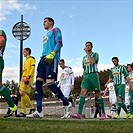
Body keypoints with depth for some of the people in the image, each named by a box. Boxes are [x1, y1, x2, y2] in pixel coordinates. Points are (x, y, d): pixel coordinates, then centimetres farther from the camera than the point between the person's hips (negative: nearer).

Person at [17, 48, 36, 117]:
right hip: (23, 78, 9)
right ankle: (23, 112, 2)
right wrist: (22, 79, 22)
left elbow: (32, 68, -11)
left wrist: (29, 76, -22)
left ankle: (32, 108, -8)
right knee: (22, 94, 1)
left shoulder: (32, 59, 1)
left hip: (28, 78, -9)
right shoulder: (25, 61, 27)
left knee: (23, 93, -19)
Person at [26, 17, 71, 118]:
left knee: (49, 82, -19)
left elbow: (59, 43, -8)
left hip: (51, 59, -8)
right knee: (38, 82, -5)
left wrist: (51, 54, -21)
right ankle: (39, 111, -8)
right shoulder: (46, 35, 33)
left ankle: (67, 103, -3)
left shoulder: (55, 30, 8)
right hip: (43, 59, 9)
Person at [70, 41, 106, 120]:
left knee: (98, 94, -1)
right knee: (83, 91, -14)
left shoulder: (95, 54, 7)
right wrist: (83, 78, 18)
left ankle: (103, 113, 11)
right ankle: (79, 113, -25)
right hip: (86, 76, 4)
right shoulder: (84, 57, 23)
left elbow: (93, 61, -15)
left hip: (94, 75, -4)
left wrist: (87, 53, -9)